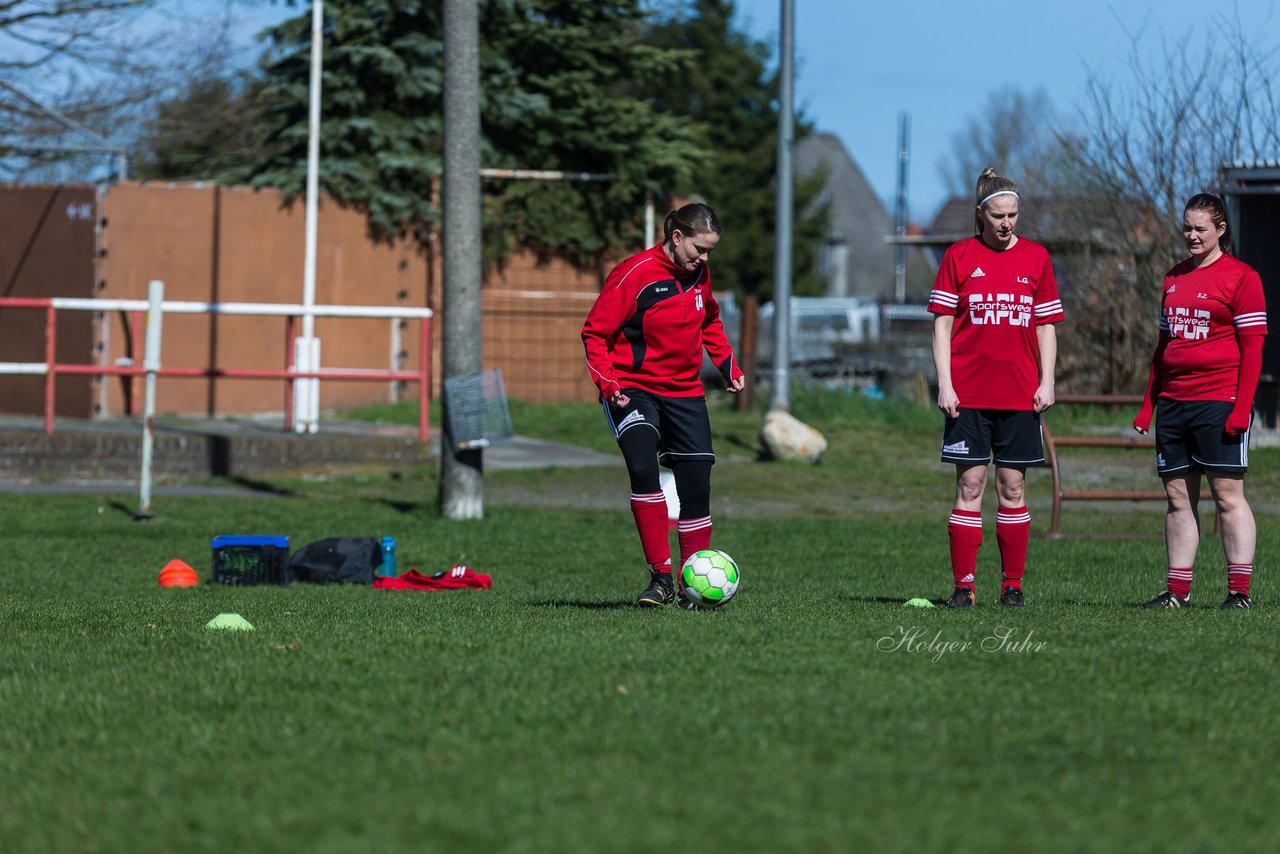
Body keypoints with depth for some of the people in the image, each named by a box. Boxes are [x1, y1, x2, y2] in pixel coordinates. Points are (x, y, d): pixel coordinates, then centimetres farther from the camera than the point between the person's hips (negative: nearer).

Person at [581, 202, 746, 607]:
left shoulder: (699, 273, 3)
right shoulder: (634, 274, -16)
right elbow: (595, 332, -11)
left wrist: (727, 364, 14)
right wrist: (608, 383, -22)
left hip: (684, 392, 6)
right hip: (633, 389, -6)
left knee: (696, 486, 3)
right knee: (643, 468, -27)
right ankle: (661, 578, -24)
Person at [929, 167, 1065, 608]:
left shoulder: (1036, 257, 7)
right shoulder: (959, 256, 2)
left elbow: (1046, 325, 11)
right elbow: (942, 324, 2)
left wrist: (1047, 382, 1)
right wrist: (945, 384, -6)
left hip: (1020, 395, 2)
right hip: (968, 392, -2)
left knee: (1013, 487, 3)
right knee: (970, 486, -2)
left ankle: (1012, 585, 8)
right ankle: (963, 585, 0)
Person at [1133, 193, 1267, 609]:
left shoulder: (1240, 277, -4)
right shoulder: (1174, 278, 16)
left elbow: (1252, 347, -8)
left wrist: (1242, 407, -15)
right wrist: (1148, 403, 15)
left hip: (1219, 402, -6)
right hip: (1173, 401, 7)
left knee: (1227, 494, -7)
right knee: (1178, 497, 6)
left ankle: (1239, 591, -5)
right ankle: (1177, 591, 8)